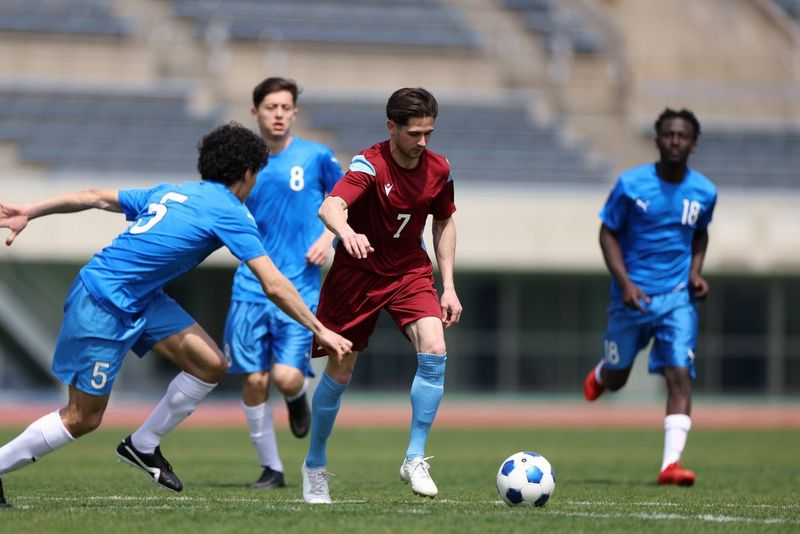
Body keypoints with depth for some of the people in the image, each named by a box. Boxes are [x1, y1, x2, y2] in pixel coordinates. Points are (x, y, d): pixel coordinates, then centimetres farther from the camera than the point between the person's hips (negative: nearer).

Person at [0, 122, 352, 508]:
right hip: (102, 305, -9)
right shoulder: (230, 213, -11)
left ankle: (142, 446, 17)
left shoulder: (171, 193, 12)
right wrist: (320, 331, -7)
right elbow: (274, 286, -14)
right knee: (83, 419, -3)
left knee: (211, 364, 3)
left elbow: (95, 197, 13)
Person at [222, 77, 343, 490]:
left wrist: (328, 235, -4)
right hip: (251, 287, 2)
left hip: (300, 288, -2)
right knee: (253, 380, -2)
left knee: (287, 377, -15)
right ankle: (270, 467, 14)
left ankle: (297, 397, 24)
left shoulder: (316, 157, 1)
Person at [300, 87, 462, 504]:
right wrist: (347, 232, -62)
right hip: (357, 272, -3)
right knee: (339, 372, 2)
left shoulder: (438, 170, -7)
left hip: (410, 271, 3)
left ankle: (415, 459, -9)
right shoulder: (370, 165, -22)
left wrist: (448, 286, 4)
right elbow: (329, 207, -39)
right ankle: (315, 466, 23)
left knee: (434, 352, -20)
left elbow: (444, 223, 10)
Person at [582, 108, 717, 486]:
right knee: (616, 379, 12)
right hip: (632, 295, -1)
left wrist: (696, 271, 2)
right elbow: (608, 233, -3)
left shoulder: (704, 192, 0)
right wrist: (625, 283, -15)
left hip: (677, 297, 1)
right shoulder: (631, 184, -9)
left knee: (680, 375, -16)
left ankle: (671, 463, -20)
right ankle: (600, 374, 52)